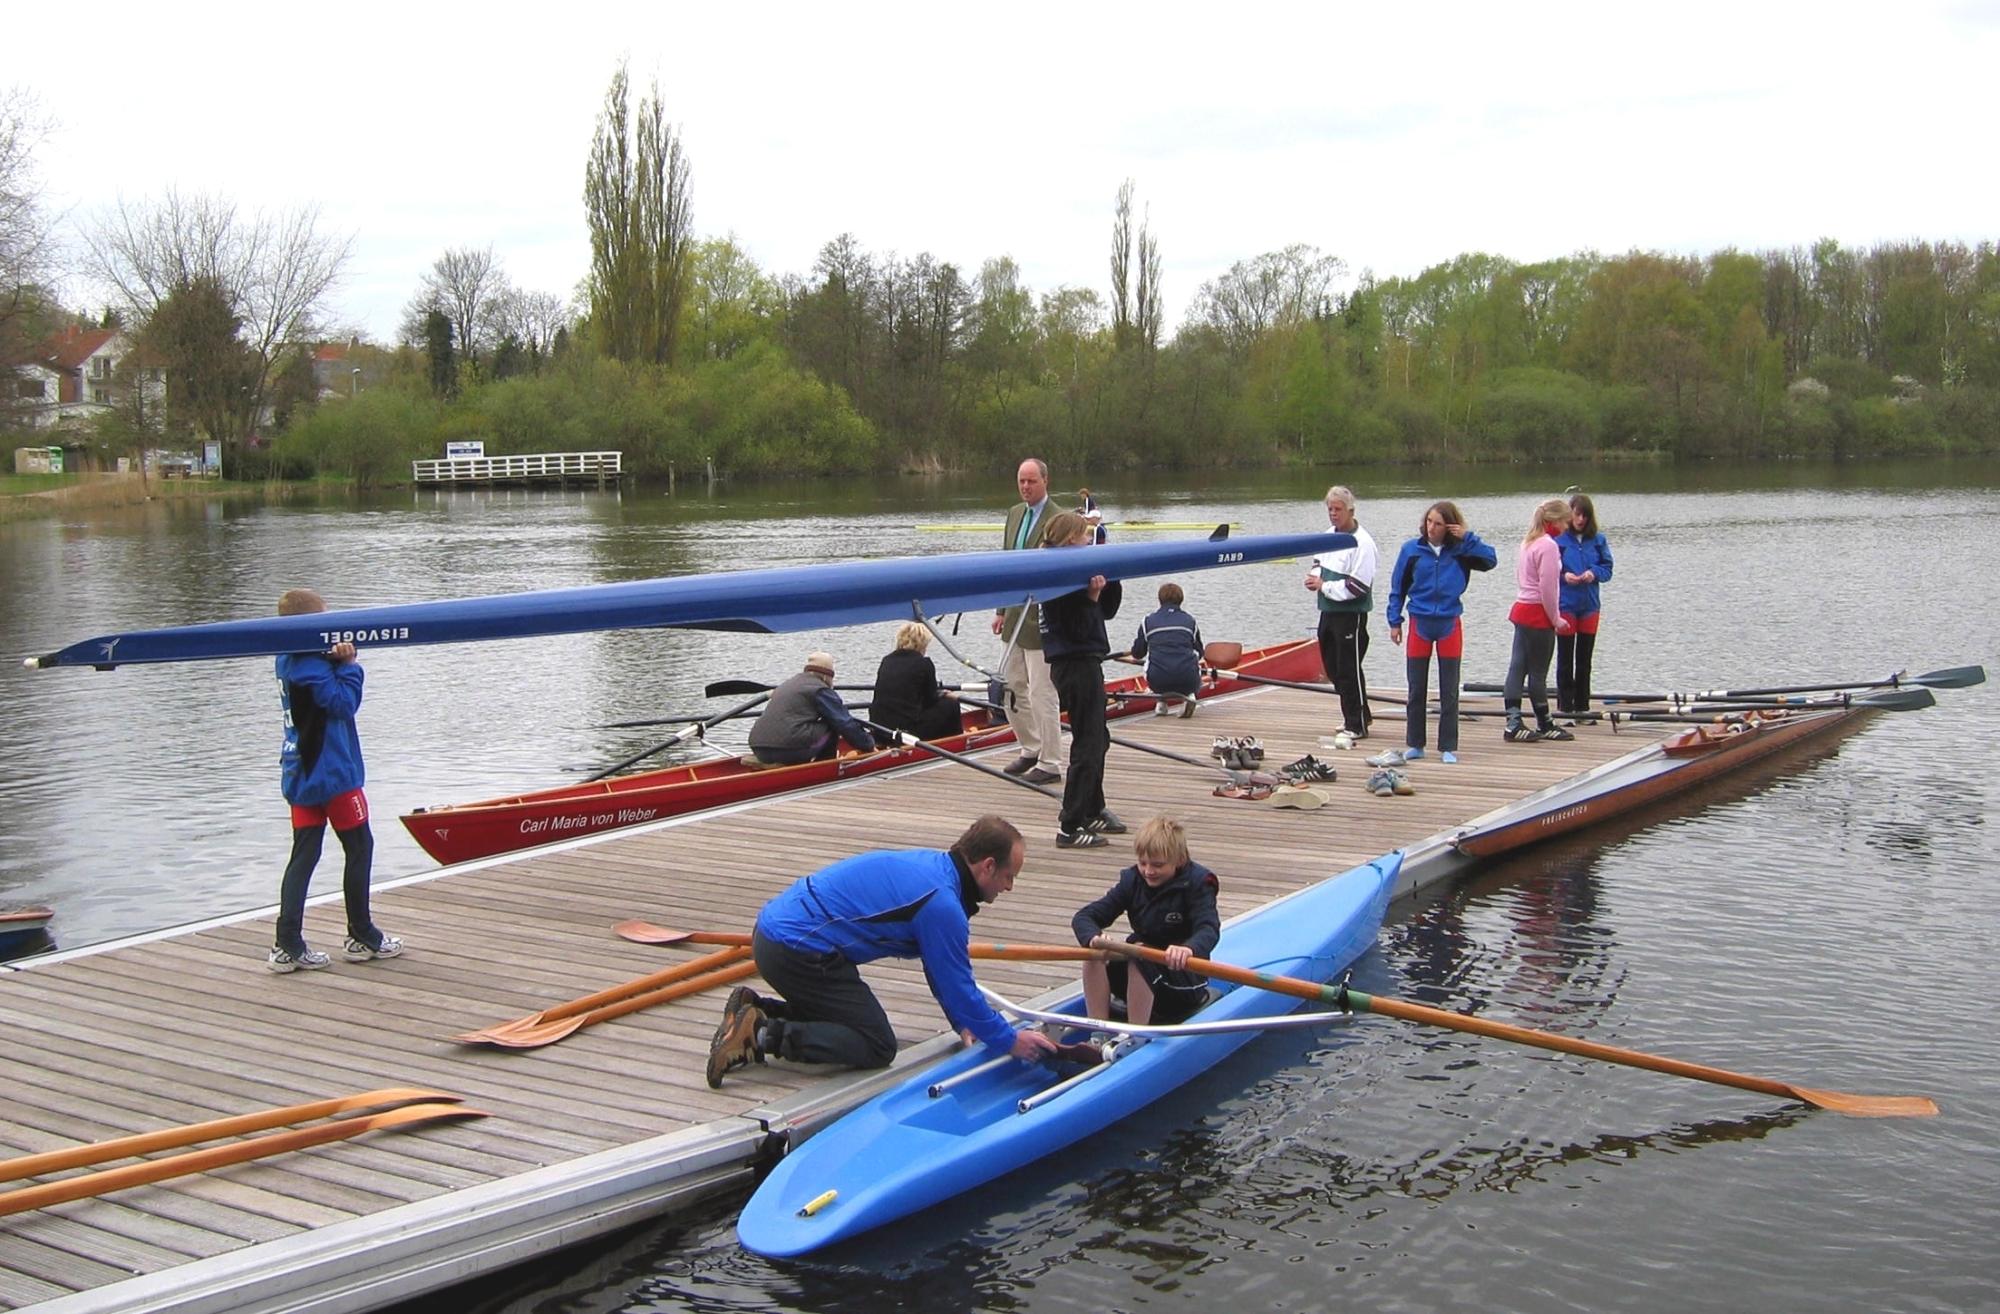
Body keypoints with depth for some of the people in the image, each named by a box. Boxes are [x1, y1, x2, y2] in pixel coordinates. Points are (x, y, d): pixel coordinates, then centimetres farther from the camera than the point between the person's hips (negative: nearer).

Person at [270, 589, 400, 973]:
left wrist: (339, 659, -10)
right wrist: (348, 665, -11)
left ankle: (288, 946, 1)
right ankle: (362, 937, 14)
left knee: (303, 856, 6)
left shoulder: (288, 662, 11)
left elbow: (342, 700, 6)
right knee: (360, 848, 7)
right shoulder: (312, 667, -17)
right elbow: (344, 703, -18)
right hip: (332, 773, -8)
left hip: (301, 776, 8)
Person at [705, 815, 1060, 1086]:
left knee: (842, 1017, 24)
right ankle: (763, 1034, -13)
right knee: (877, 1046, -4)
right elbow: (957, 987, -11)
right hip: (797, 950, -10)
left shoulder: (932, 864, 11)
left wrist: (964, 1022, 20)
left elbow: (943, 970, 21)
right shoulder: (941, 904, -19)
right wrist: (1009, 1040, 2)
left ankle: (754, 1010, 12)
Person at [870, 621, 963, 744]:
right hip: (908, 731, -7)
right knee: (951, 704, 12)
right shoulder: (924, 664, -5)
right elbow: (931, 701, 3)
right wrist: (944, 695, 25)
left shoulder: (886, 661, 12)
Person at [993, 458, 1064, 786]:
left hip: (1042, 620, -8)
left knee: (1042, 694, -4)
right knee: (1011, 690, 16)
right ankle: (1030, 750, 31)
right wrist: (1001, 610, 16)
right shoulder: (1014, 514, 12)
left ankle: (1050, 764, 5)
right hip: (1015, 618, 8)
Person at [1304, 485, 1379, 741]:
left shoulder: (1362, 542, -16)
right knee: (1333, 668, 15)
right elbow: (1319, 561, 26)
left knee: (1349, 670, -4)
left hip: (1351, 614, -9)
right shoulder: (1329, 535, 10)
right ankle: (1356, 715, 28)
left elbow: (1359, 586, -20)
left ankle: (1357, 725, 6)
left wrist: (1324, 586, -14)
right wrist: (1315, 576, 4)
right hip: (1328, 611, 9)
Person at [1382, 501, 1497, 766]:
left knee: (1449, 691, 5)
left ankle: (1449, 747, 11)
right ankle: (1414, 744, 15)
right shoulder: (1412, 550, -3)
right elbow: (1398, 587, 3)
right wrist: (1395, 622, 1)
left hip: (1449, 625, 0)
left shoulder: (1460, 551, -3)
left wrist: (1468, 538, -16)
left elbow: (1491, 560, -13)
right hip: (1420, 624, 0)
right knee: (1417, 690, 7)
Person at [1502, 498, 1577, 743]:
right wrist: (1556, 619, -7)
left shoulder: (1529, 542, 13)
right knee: (1538, 672, 2)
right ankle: (1544, 725, 13)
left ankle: (1513, 723, 3)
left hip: (1521, 610, 9)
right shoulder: (1548, 545, -15)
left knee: (1518, 667, 4)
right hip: (1539, 614, -9)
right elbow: (1548, 587, -17)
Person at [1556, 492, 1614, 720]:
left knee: (1584, 659, 10)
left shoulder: (1597, 539, 3)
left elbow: (1607, 569, 6)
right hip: (1565, 605, -3)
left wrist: (1594, 573, -13)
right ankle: (1564, 707, 5)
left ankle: (1582, 706, 17)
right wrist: (1563, 576, -21)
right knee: (1565, 658, 1)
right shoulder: (1558, 538, -7)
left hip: (1590, 605, 3)